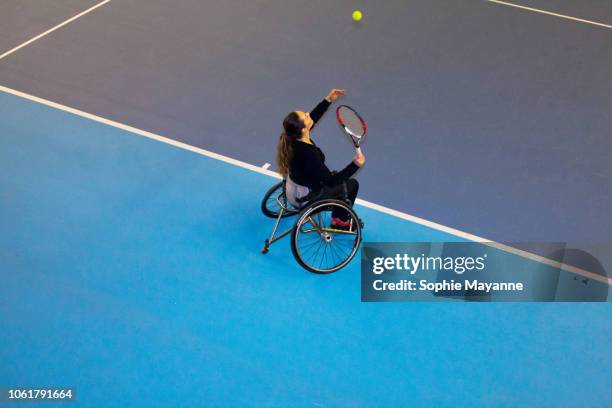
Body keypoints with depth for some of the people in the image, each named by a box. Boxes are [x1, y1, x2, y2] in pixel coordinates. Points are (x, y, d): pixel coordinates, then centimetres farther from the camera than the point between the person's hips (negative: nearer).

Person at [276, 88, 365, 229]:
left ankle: (337, 218, 42)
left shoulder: (293, 138, -17)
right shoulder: (308, 155, -40)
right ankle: (341, 220, 35)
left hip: (295, 186, 7)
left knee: (338, 178, 26)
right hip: (307, 194, -7)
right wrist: (355, 165, -35)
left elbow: (313, 117, 4)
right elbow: (331, 182, -32)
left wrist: (328, 100, 3)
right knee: (352, 184, 12)